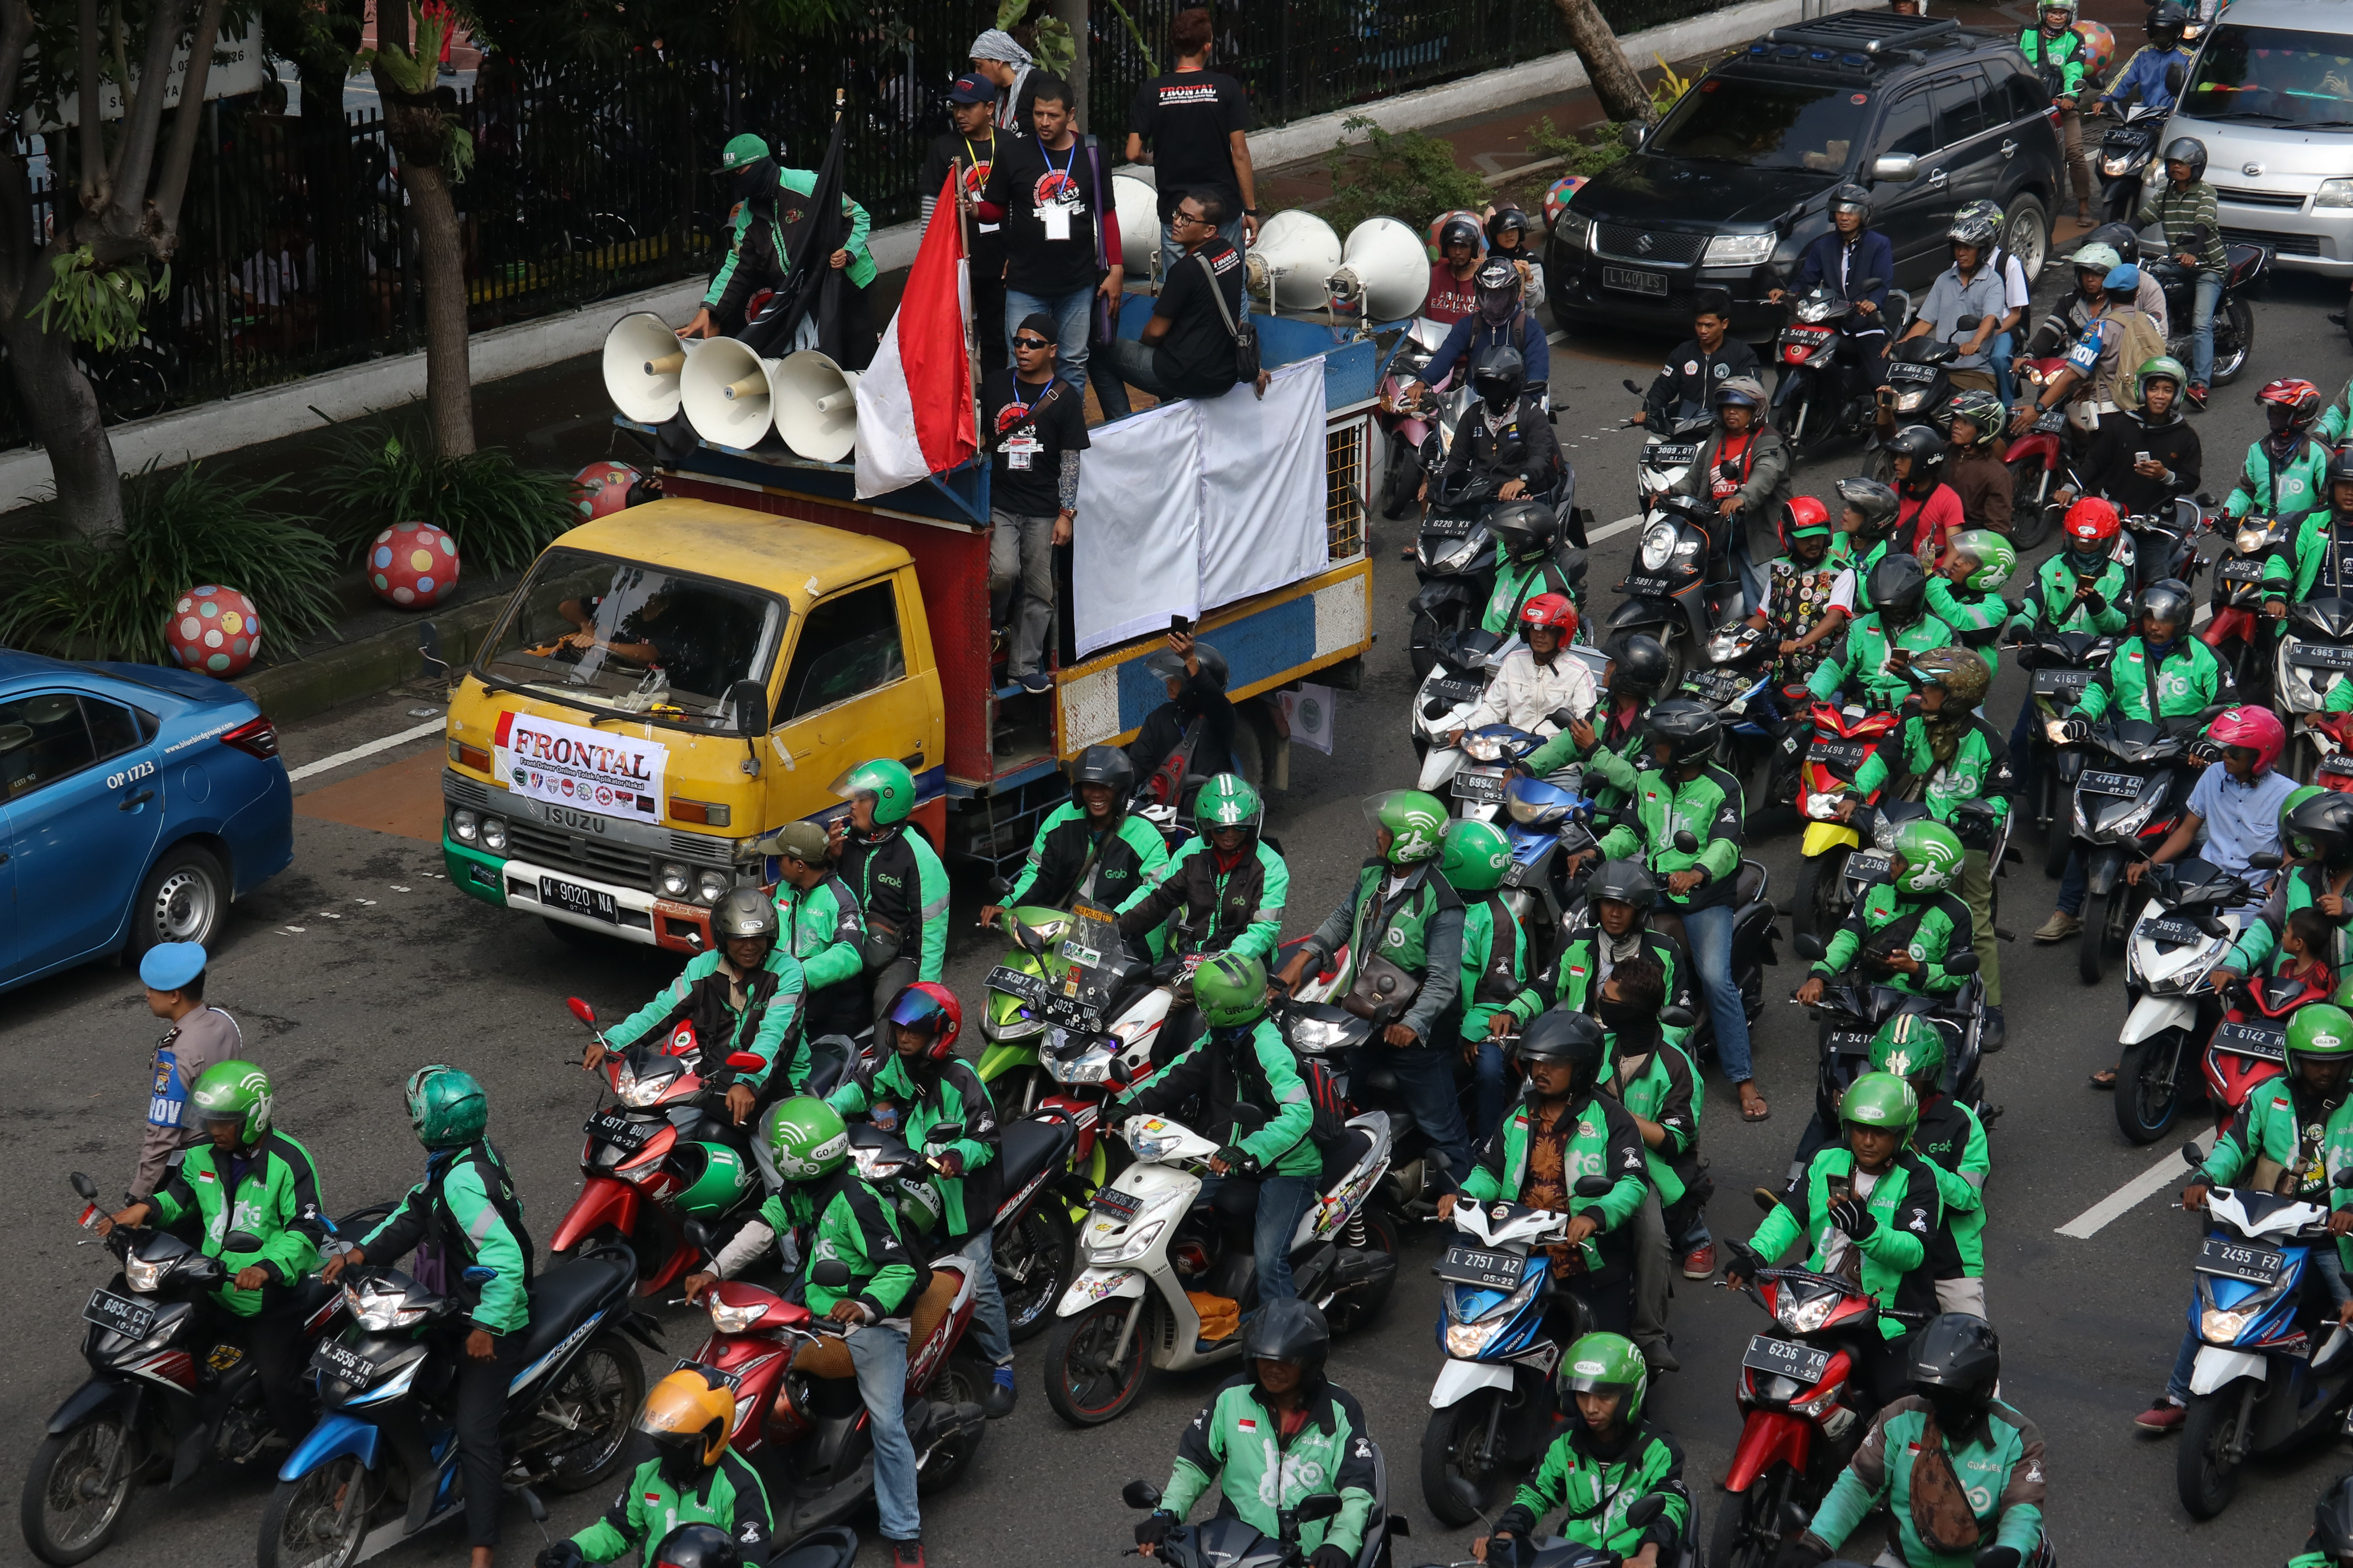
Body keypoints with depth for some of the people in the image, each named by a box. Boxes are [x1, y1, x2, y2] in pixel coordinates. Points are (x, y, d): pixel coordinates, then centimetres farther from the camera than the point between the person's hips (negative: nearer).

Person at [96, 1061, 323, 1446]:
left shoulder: (290, 1161, -16)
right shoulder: (204, 1155, 5)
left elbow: (307, 1229, -23)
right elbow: (180, 1193, 20)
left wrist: (269, 1267, -40)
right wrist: (145, 1208, -3)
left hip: (268, 1297, -7)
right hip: (212, 1291, 7)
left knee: (278, 1384, -12)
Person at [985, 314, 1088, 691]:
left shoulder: (1066, 398, 0)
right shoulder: (994, 385, 5)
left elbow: (1071, 459, 0)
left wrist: (1066, 513, -5)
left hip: (1043, 509, 0)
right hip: (999, 503, 1)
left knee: (1039, 590, 4)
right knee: (1004, 571, -20)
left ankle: (1025, 666, 14)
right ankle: (996, 620, 12)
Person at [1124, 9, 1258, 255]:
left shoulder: (1150, 92, -3)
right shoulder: (1227, 88, -7)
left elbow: (1134, 154, -2)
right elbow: (1239, 154, -7)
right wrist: (1251, 209, 0)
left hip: (1174, 213, 1)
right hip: (1224, 207, -1)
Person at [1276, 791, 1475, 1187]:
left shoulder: (1439, 902, -25)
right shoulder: (1374, 874, -1)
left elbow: (1444, 979, -25)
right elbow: (1343, 917, 15)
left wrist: (1413, 1023, -32)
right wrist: (1303, 957, 4)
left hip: (1414, 1033, -8)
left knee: (1439, 1124, 2)